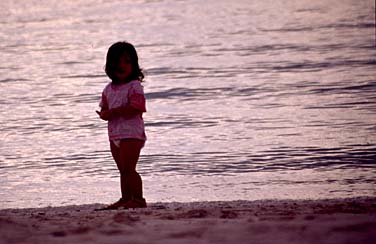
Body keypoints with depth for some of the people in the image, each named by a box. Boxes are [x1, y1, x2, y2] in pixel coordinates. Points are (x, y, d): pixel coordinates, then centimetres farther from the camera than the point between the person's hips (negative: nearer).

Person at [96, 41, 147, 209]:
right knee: (123, 170, 13)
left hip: (131, 133, -8)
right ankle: (126, 199, 18)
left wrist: (113, 112, -21)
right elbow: (104, 108, 15)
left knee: (128, 168, -11)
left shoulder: (134, 86, -10)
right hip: (114, 134, 8)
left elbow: (134, 108, -21)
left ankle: (138, 199, -7)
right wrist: (104, 114, -9)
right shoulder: (109, 89, 14)